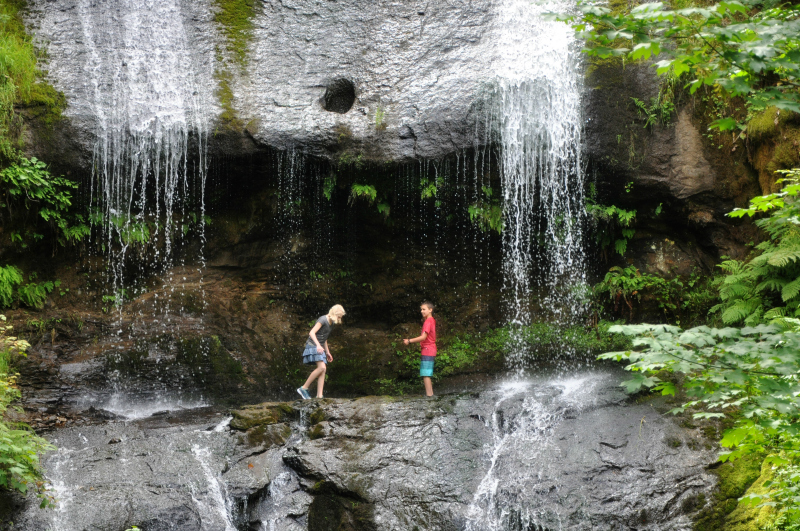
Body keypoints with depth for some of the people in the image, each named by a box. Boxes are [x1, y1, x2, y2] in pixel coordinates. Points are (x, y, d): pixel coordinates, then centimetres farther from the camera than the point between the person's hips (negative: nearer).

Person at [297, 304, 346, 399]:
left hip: (319, 348, 9)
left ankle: (319, 396, -10)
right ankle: (304, 388, -15)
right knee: (321, 367, -22)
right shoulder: (323, 320, -12)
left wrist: (327, 352, 28)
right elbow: (312, 333, -21)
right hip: (313, 345, -9)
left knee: (324, 370, -4)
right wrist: (318, 345, -34)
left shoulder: (330, 323, 16)